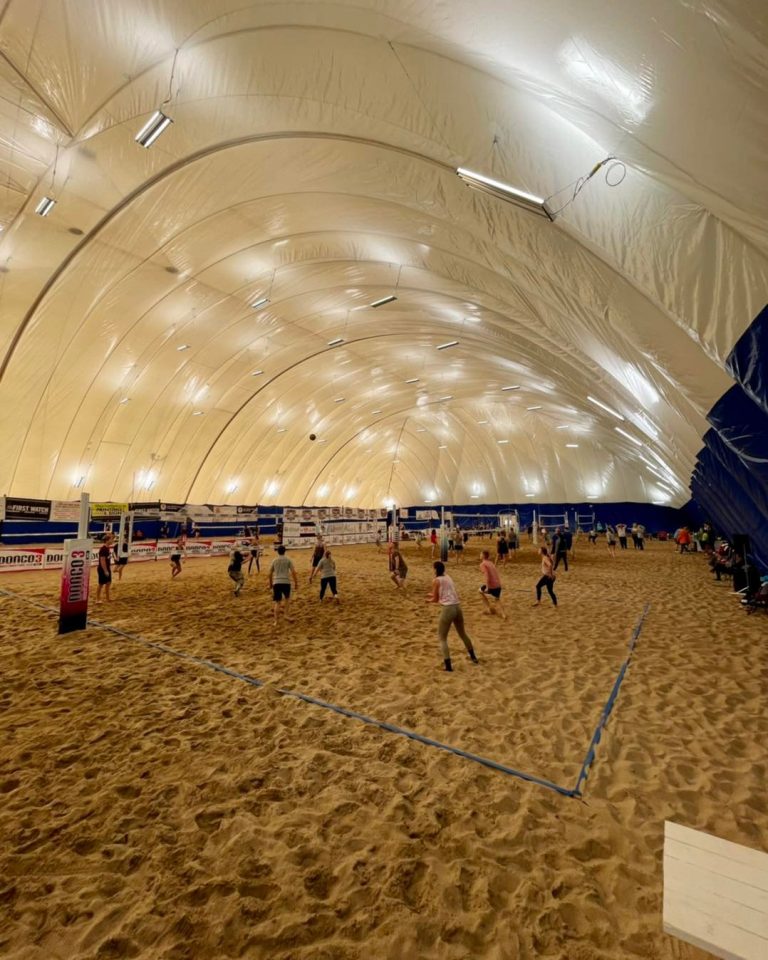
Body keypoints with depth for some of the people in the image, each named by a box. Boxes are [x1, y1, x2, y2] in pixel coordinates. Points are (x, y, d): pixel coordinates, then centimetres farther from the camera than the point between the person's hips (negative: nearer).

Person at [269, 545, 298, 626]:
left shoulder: (274, 560, 10)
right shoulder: (288, 559, 3)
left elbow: (270, 574, 13)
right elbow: (293, 572, -3)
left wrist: (270, 584, 25)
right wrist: (296, 583, 3)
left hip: (276, 582, 2)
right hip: (286, 582, -2)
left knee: (277, 602, 7)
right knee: (287, 598, 24)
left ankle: (276, 621, 4)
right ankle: (285, 614, 13)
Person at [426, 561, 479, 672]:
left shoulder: (436, 581, -4)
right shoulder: (448, 578, 16)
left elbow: (436, 599, 0)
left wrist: (429, 600, 20)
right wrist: (433, 595, 28)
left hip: (447, 609, -7)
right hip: (457, 607, 7)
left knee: (442, 638, 7)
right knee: (462, 633, 28)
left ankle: (447, 665, 3)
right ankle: (473, 657, 42)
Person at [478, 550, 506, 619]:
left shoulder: (482, 564, -8)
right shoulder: (491, 562, 16)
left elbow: (486, 575, -20)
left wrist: (487, 587, -19)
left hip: (491, 585, -7)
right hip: (498, 584, 7)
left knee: (481, 591, 23)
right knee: (497, 600, 27)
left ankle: (489, 609, 21)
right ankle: (503, 614, 7)